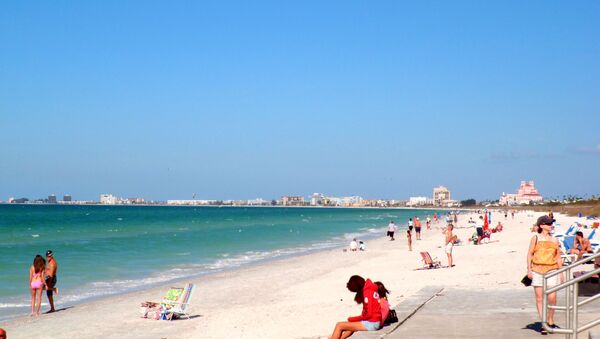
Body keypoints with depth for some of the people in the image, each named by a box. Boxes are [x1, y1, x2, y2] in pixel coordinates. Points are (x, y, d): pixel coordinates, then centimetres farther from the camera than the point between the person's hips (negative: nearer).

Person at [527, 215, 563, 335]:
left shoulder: (554, 240, 11)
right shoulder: (535, 238, 4)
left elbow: (558, 257, 16)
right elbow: (530, 254, 4)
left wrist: (561, 272, 12)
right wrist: (529, 270, -4)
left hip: (551, 271, 1)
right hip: (537, 270, -1)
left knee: (552, 297, -8)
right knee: (539, 297, -1)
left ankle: (550, 322, 11)